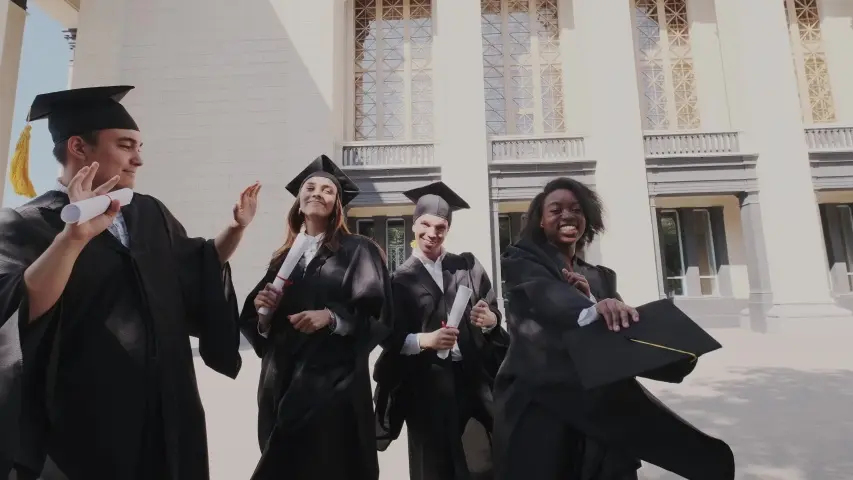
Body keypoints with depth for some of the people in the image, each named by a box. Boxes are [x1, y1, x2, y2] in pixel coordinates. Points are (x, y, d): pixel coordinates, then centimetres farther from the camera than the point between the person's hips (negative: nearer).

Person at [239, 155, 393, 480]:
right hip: (282, 382, 5)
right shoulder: (282, 257, 12)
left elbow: (377, 314, -10)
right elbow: (258, 326, 13)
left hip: (336, 381, -4)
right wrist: (264, 312, -8)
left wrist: (331, 317, -23)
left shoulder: (358, 251, -1)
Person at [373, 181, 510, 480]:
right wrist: (425, 339, -18)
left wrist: (490, 320, -13)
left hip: (475, 377, 2)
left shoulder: (468, 266, 9)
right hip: (427, 385, -1)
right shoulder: (400, 280, 3)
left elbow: (495, 314, 8)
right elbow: (390, 337, -1)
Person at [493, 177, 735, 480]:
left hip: (598, 400, 4)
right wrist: (590, 308, -39)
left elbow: (619, 331, 5)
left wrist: (589, 297, -11)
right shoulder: (523, 260, 2)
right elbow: (545, 293, -20)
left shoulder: (601, 277, 18)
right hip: (539, 398, -4)